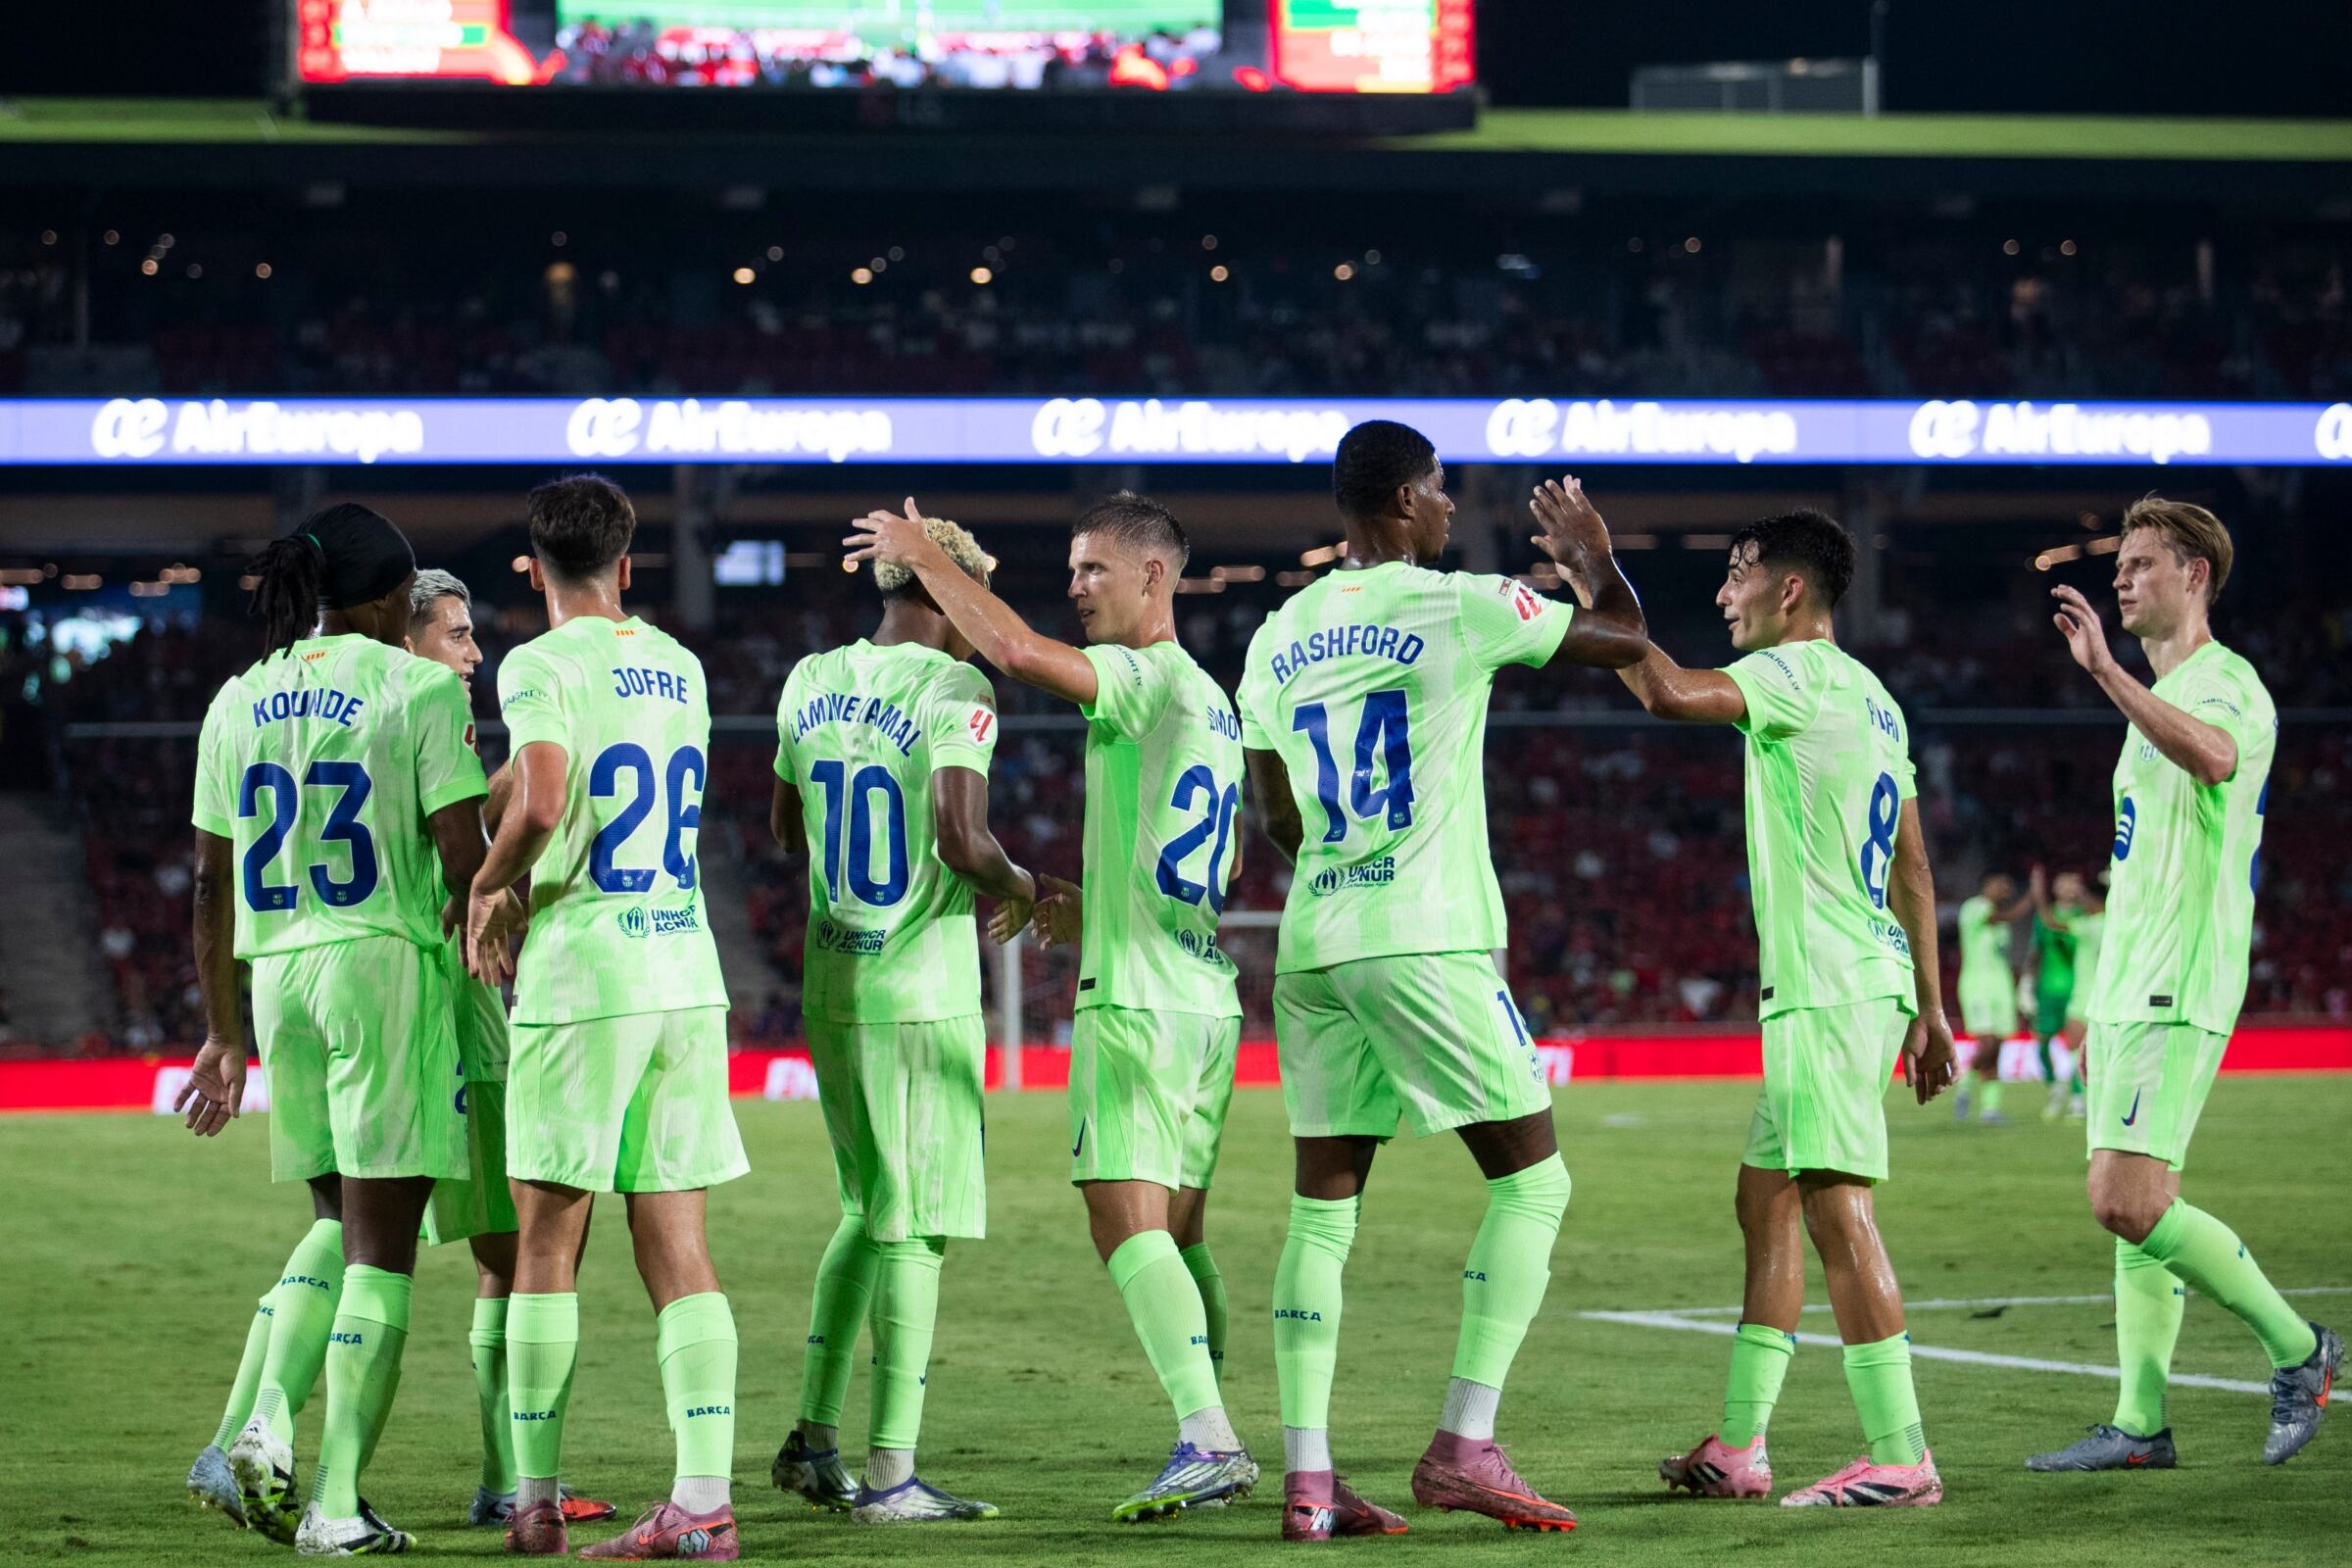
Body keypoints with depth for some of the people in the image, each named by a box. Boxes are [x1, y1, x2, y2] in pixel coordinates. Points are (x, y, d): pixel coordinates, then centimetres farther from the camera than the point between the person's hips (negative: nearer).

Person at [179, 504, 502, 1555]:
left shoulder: (238, 703, 10)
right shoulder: (420, 690, -5)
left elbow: (211, 884, 12)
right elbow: (464, 865, -11)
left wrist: (223, 1034, 18)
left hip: (277, 975, 5)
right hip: (387, 963, -5)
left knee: (339, 1222, 19)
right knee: (381, 1244, -1)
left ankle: (267, 1419, -2)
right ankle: (337, 1502, -3)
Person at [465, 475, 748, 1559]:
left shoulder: (541, 666, -7)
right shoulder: (678, 668, 14)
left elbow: (539, 808, -22)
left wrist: (484, 893, -5)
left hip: (582, 982, -5)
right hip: (688, 974, 5)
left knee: (547, 1239, 5)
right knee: (676, 1243, 3)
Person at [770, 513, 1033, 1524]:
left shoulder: (811, 683, 9)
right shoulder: (953, 691, -13)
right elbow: (961, 839, -23)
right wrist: (1017, 885, -3)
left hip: (829, 981, 7)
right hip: (921, 990, -7)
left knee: (868, 1208, 19)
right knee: (913, 1229, -2)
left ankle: (813, 1439, 19)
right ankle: (888, 1475, -2)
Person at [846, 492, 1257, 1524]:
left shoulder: (1148, 678, -8)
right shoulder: (1211, 703, 20)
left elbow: (1017, 651, -24)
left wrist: (924, 555, -12)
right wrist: (1077, 899, 28)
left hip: (1139, 1001, -9)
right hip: (1209, 1001, 9)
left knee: (1127, 1218, -15)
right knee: (1177, 1229, 13)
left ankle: (1208, 1440, -27)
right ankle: (1211, 1447, 14)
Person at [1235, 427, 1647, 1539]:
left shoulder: (1279, 636, 12)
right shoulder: (1458, 608, -5)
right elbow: (1627, 640, 9)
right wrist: (1594, 563, 29)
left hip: (1312, 946, 6)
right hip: (1425, 942, -6)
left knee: (1323, 1207, 8)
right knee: (1531, 1179, 2)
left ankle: (1306, 1477, 2)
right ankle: (1464, 1449, -7)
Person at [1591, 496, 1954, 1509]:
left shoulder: (1803, 677, -10)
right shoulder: (1867, 696, 19)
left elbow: (1669, 695, -26)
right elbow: (1911, 864, 21)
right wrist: (1928, 1005, 23)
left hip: (1827, 991, -10)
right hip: (1866, 981, 10)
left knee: (1836, 1206, -12)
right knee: (1765, 1199, 14)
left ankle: (1900, 1456, -14)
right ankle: (1739, 1447, 18)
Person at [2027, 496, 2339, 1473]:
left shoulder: (2227, 685, -9)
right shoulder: (2160, 701, 22)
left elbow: (2212, 756, -36)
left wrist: (2104, 669, -41)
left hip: (2180, 990, -10)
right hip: (2129, 989, 10)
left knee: (2125, 1202, -16)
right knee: (2138, 1210, 6)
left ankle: (2296, 1348, -3)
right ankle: (2141, 1425, 6)